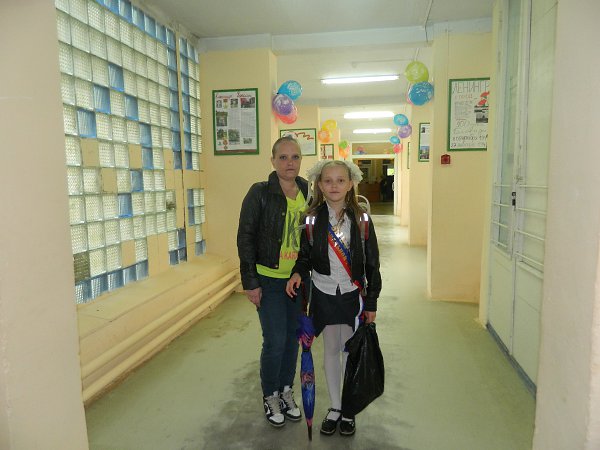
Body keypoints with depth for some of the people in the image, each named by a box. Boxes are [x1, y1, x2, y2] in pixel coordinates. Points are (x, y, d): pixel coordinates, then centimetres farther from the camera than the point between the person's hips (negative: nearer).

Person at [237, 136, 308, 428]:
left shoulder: (308, 193, 2)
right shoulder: (260, 193, -11)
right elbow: (245, 237, -10)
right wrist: (250, 282, -12)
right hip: (269, 280, -4)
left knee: (292, 338, 14)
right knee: (275, 341, -1)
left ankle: (286, 391, 35)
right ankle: (270, 396, 25)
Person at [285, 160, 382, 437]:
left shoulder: (361, 220, -7)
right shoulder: (312, 220, -4)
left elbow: (372, 264, -3)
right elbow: (305, 255, 5)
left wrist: (371, 302, -3)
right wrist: (298, 272, -17)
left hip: (353, 295, -1)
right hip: (324, 294, 1)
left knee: (350, 351, 9)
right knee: (331, 351, 13)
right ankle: (334, 407, 30)